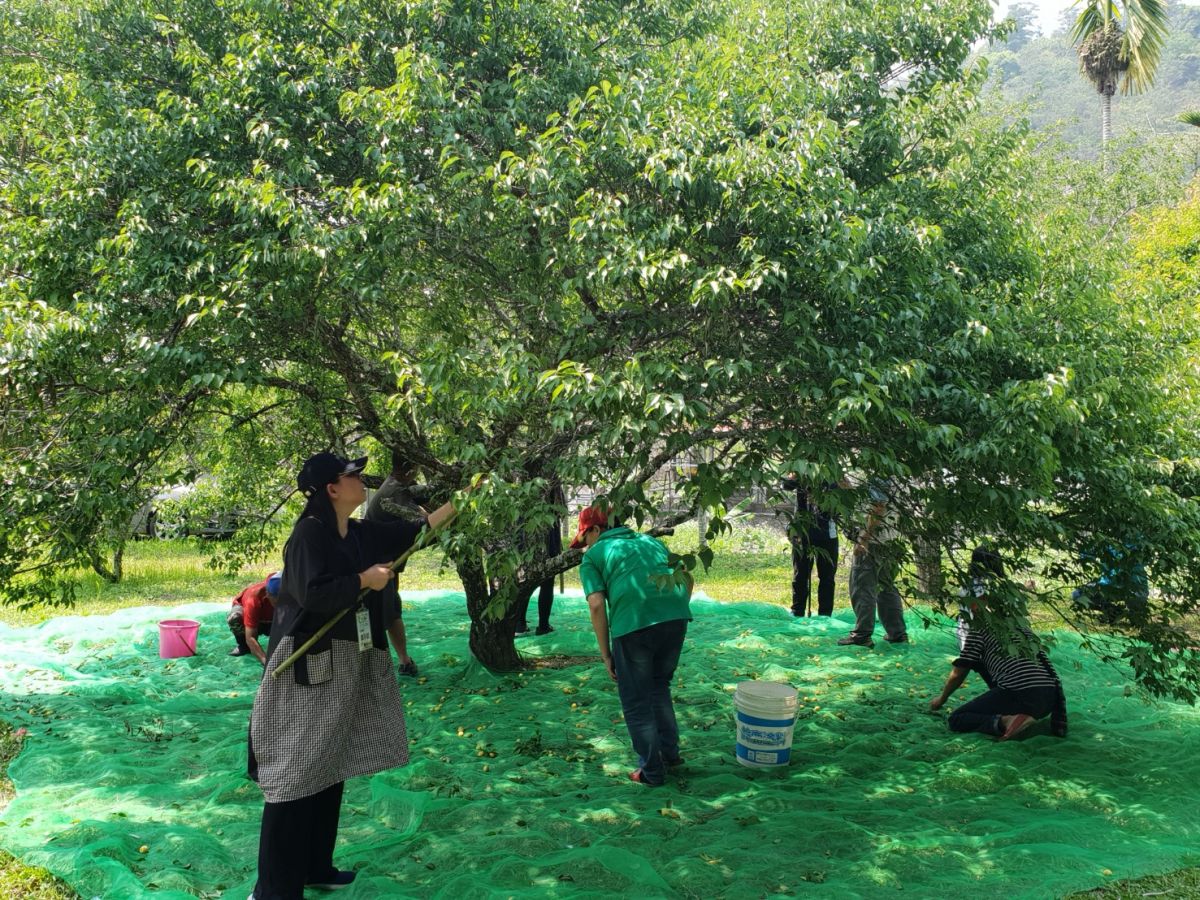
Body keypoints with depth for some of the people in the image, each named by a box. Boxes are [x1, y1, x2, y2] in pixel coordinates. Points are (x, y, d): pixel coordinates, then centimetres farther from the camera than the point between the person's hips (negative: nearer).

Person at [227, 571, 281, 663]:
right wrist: (265, 660, -56)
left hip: (270, 621, 2)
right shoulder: (254, 599, -41)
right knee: (235, 617, -38)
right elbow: (250, 638, -44)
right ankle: (243, 646, -11)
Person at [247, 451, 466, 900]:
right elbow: (312, 593, -25)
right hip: (309, 667, -9)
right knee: (297, 773, -5)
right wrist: (365, 580, -14)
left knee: (330, 768, 15)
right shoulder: (309, 533, -15)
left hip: (345, 665, 9)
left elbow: (416, 530, 20)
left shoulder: (360, 534, 9)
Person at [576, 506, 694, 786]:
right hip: (676, 617, 5)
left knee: (636, 701, 12)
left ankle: (651, 770, 19)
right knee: (659, 686, 27)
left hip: (632, 625, -5)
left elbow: (597, 605, -3)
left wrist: (605, 654, 3)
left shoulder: (592, 557, 12)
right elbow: (687, 578, 21)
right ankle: (669, 752, 29)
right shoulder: (649, 541, 26)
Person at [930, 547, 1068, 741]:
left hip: (1022, 694, -7)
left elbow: (959, 673, 7)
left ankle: (1004, 722, -21)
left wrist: (941, 699, 25)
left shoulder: (980, 626, 3)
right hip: (1050, 696, 7)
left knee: (956, 719, 7)